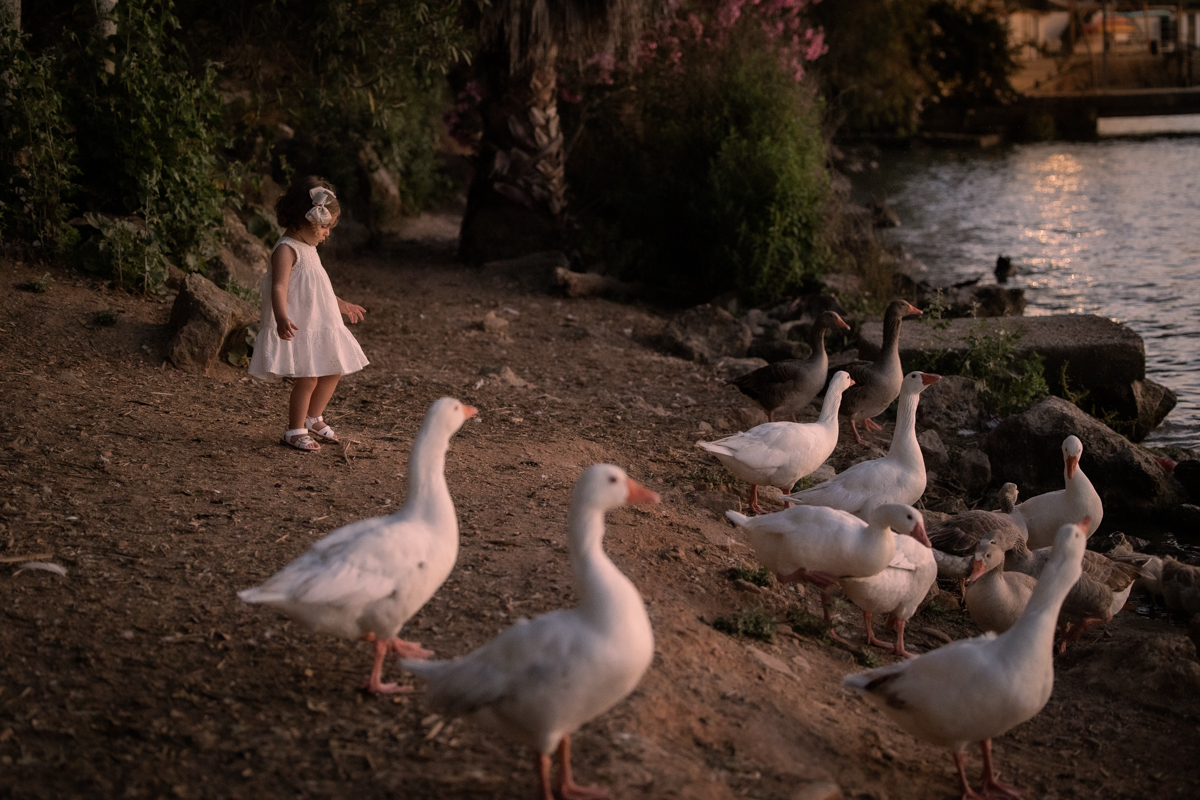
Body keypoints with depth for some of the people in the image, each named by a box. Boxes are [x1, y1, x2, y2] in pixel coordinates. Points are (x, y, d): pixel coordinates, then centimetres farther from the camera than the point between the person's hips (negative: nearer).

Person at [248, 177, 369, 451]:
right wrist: (282, 317, -43)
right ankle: (295, 430, 5)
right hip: (298, 328, -10)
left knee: (333, 373, 14)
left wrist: (342, 305, 42)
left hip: (320, 326, 10)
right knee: (307, 379, -12)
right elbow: (279, 287, -27)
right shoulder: (286, 249, -15)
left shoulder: (308, 249, 16)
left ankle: (313, 418, 34)